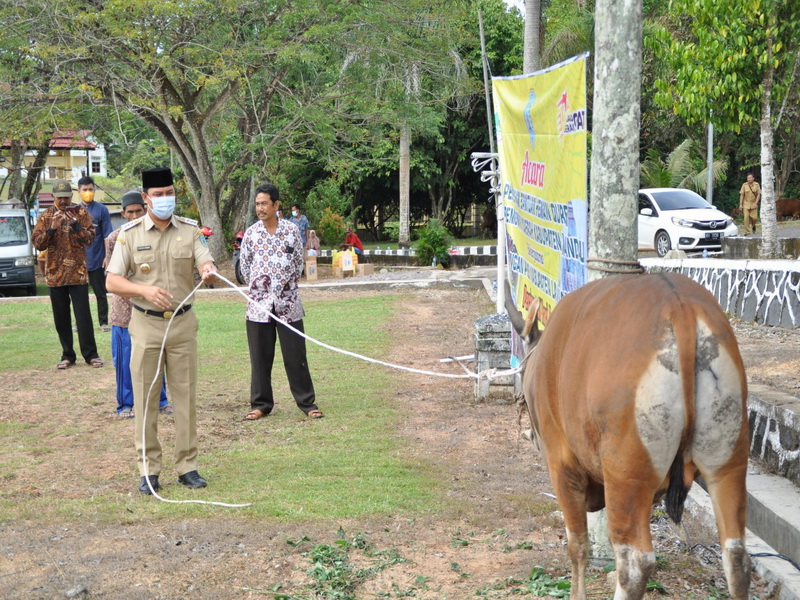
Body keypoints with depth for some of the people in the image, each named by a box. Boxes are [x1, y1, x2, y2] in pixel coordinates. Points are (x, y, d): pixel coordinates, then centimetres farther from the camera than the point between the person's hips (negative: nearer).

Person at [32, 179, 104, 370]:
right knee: (61, 317, 6)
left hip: (78, 273, -2)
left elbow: (89, 238, -6)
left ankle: (90, 354, 2)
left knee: (83, 315, -3)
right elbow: (37, 243, -2)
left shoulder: (81, 213, 3)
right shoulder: (45, 217, 5)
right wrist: (52, 228, -16)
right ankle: (67, 355, 14)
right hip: (55, 274, 2)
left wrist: (74, 224, -19)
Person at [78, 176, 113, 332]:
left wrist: (107, 256, -10)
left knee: (100, 293, 5)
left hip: (96, 259, -3)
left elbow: (107, 235, -4)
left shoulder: (101, 210, -4)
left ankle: (104, 322, 13)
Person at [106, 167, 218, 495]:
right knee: (145, 399, 2)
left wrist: (209, 271, -33)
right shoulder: (129, 233, -3)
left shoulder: (190, 230, 3)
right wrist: (145, 289, -24)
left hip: (183, 323, 2)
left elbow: (207, 265, -8)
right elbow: (112, 282, -6)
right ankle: (148, 469, 11)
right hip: (146, 324, -1)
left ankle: (187, 465, 15)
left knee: (185, 395, 6)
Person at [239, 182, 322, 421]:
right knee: (260, 357, 6)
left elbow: (299, 262, 9)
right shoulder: (251, 233, 2)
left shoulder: (291, 229, 0)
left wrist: (287, 284, 10)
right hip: (259, 303, 1)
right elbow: (245, 266, 11)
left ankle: (307, 403, 10)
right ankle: (261, 404, 16)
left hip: (288, 302, -1)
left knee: (295, 356, 1)